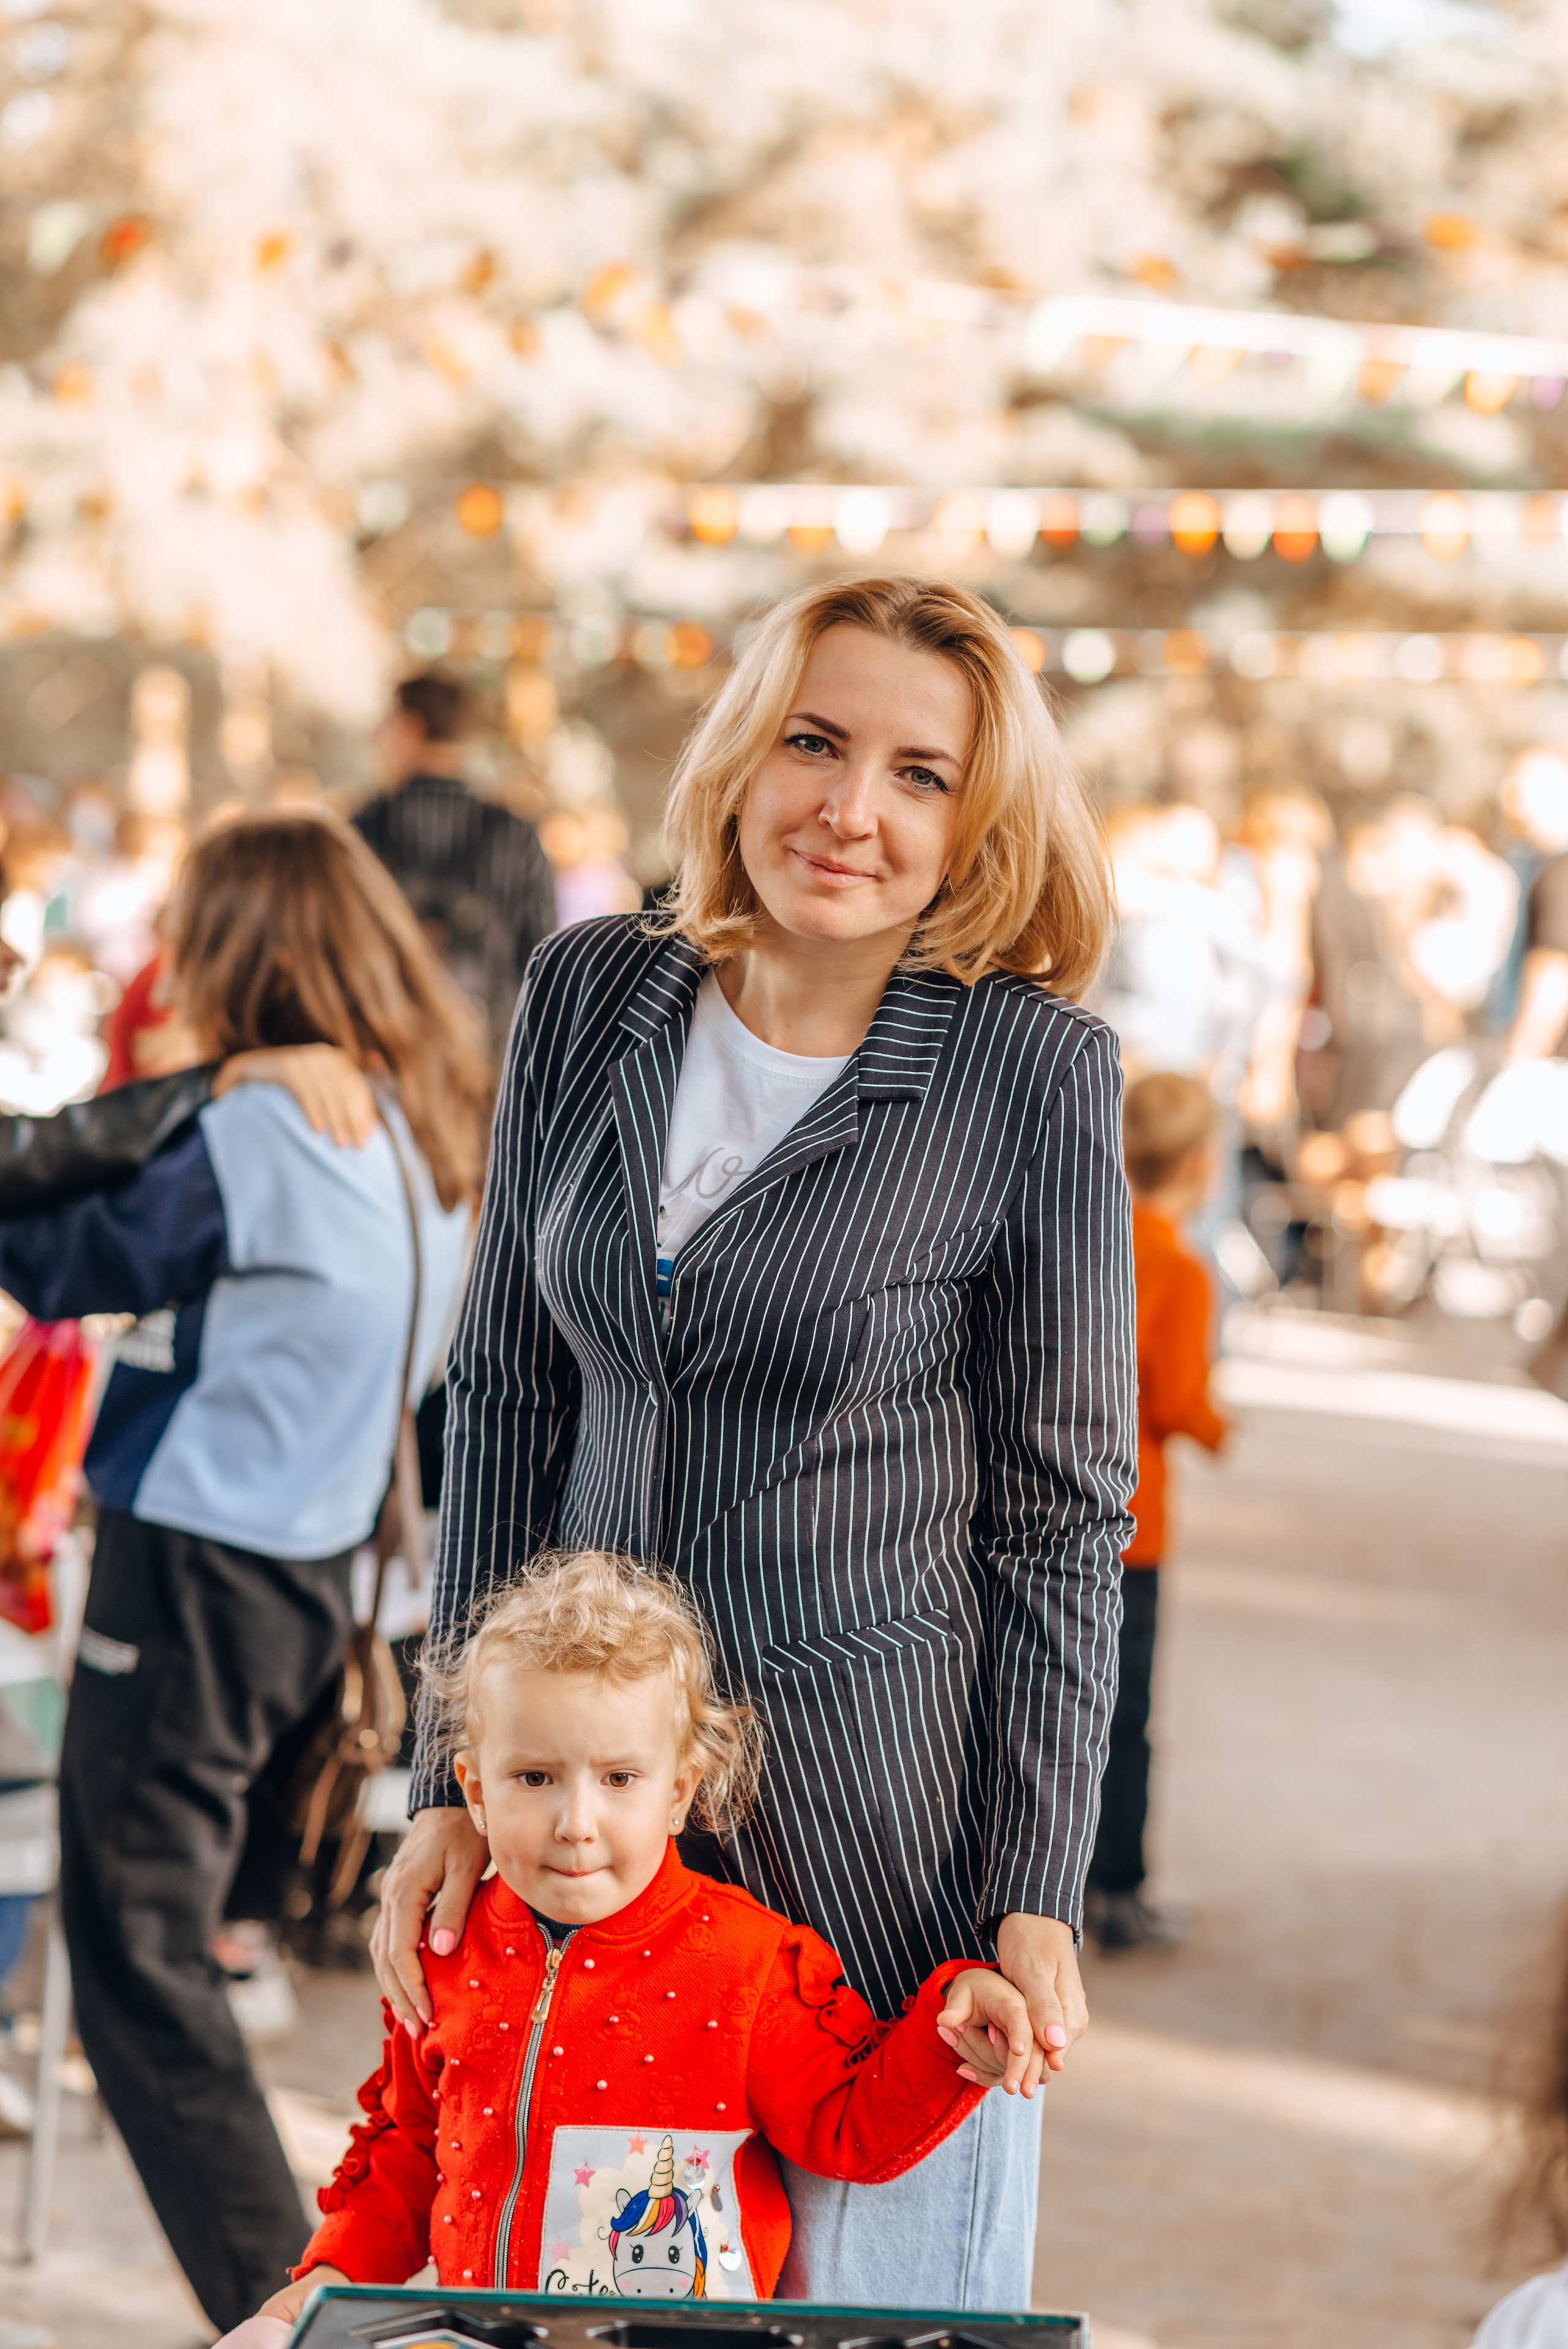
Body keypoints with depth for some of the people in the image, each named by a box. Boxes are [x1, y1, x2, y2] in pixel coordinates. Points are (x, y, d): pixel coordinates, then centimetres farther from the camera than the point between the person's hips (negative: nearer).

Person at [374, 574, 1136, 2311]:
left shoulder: (1035, 1071, -10)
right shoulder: (590, 997, 1)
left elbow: (1060, 1510, -6)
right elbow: (506, 1398, 7)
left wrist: (1036, 1901, -9)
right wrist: (456, 1781, 3)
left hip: (887, 1809, -4)